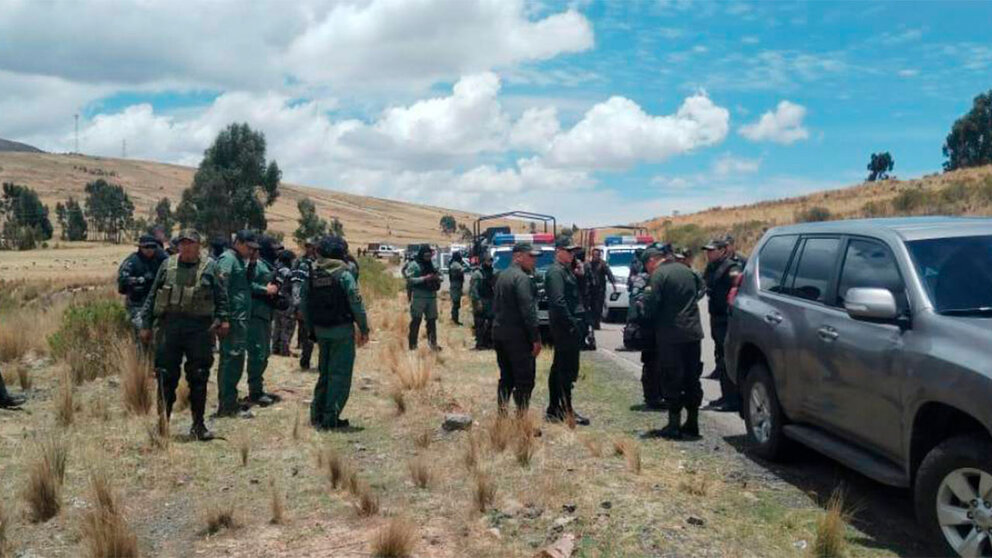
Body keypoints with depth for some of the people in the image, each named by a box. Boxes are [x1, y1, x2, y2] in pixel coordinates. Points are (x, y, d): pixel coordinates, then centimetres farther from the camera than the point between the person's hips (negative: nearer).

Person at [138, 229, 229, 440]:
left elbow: (221, 296, 5)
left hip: (200, 328, -1)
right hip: (169, 326, 1)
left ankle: (198, 425, 15)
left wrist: (222, 319, -8)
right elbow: (152, 296, 11)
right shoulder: (168, 265, 8)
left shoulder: (209, 267, 4)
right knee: (166, 377, 4)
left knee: (198, 379, 5)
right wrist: (146, 325, 7)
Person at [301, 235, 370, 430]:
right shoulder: (343, 275, -12)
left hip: (320, 330, 6)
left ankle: (317, 414, 22)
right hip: (342, 329, -6)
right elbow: (356, 303, -13)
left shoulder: (311, 275, 3)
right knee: (340, 374, 1)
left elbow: (303, 304, 7)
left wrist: (310, 328, 17)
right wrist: (364, 329, -4)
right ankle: (331, 417, 0)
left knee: (324, 372, 19)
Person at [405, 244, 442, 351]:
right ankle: (413, 345, 2)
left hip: (432, 296, 6)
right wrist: (424, 278, -20)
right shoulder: (413, 265, -4)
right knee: (416, 320, -3)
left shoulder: (432, 264, 14)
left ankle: (433, 343, 20)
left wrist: (437, 278, -3)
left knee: (432, 320, 11)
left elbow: (437, 277, 21)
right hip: (419, 297, -6)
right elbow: (410, 280, -12)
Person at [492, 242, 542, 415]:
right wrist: (536, 338, -18)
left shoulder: (502, 276, 15)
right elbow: (528, 310, -20)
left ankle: (502, 414, 17)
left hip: (499, 334, 9)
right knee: (524, 381, -4)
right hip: (518, 336, -9)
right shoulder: (522, 278, -15)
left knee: (506, 378, 15)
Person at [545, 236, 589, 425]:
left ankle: (554, 409, 21)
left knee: (559, 367, 14)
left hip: (569, 325, 10)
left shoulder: (566, 271, 18)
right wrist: (572, 324, -21)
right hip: (564, 326, -10)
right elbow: (559, 302, -22)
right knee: (567, 368, -7)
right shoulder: (556, 272, -13)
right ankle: (566, 410, -2)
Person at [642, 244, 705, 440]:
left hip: (671, 335, -7)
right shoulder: (687, 271, 12)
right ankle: (692, 423, 18)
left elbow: (653, 304, -15)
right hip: (693, 332, 7)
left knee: (672, 380, 0)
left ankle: (674, 425, 3)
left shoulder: (659, 274, -11)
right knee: (692, 379, 12)